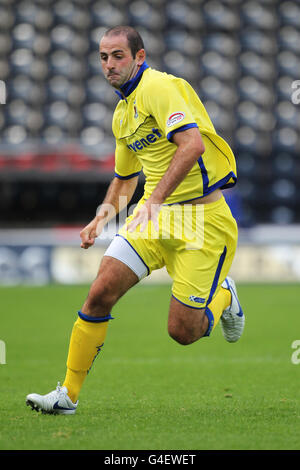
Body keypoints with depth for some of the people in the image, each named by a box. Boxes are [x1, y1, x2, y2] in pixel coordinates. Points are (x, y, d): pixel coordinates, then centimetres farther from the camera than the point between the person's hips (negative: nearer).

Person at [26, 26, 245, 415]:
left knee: (182, 331, -7)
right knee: (101, 293, -12)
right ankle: (67, 395, -3)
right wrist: (105, 216, 14)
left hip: (203, 216, -7)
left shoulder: (158, 87, -14)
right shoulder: (123, 112, 15)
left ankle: (223, 297, 27)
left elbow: (193, 144, -29)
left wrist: (156, 199, -34)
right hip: (155, 213, 7)